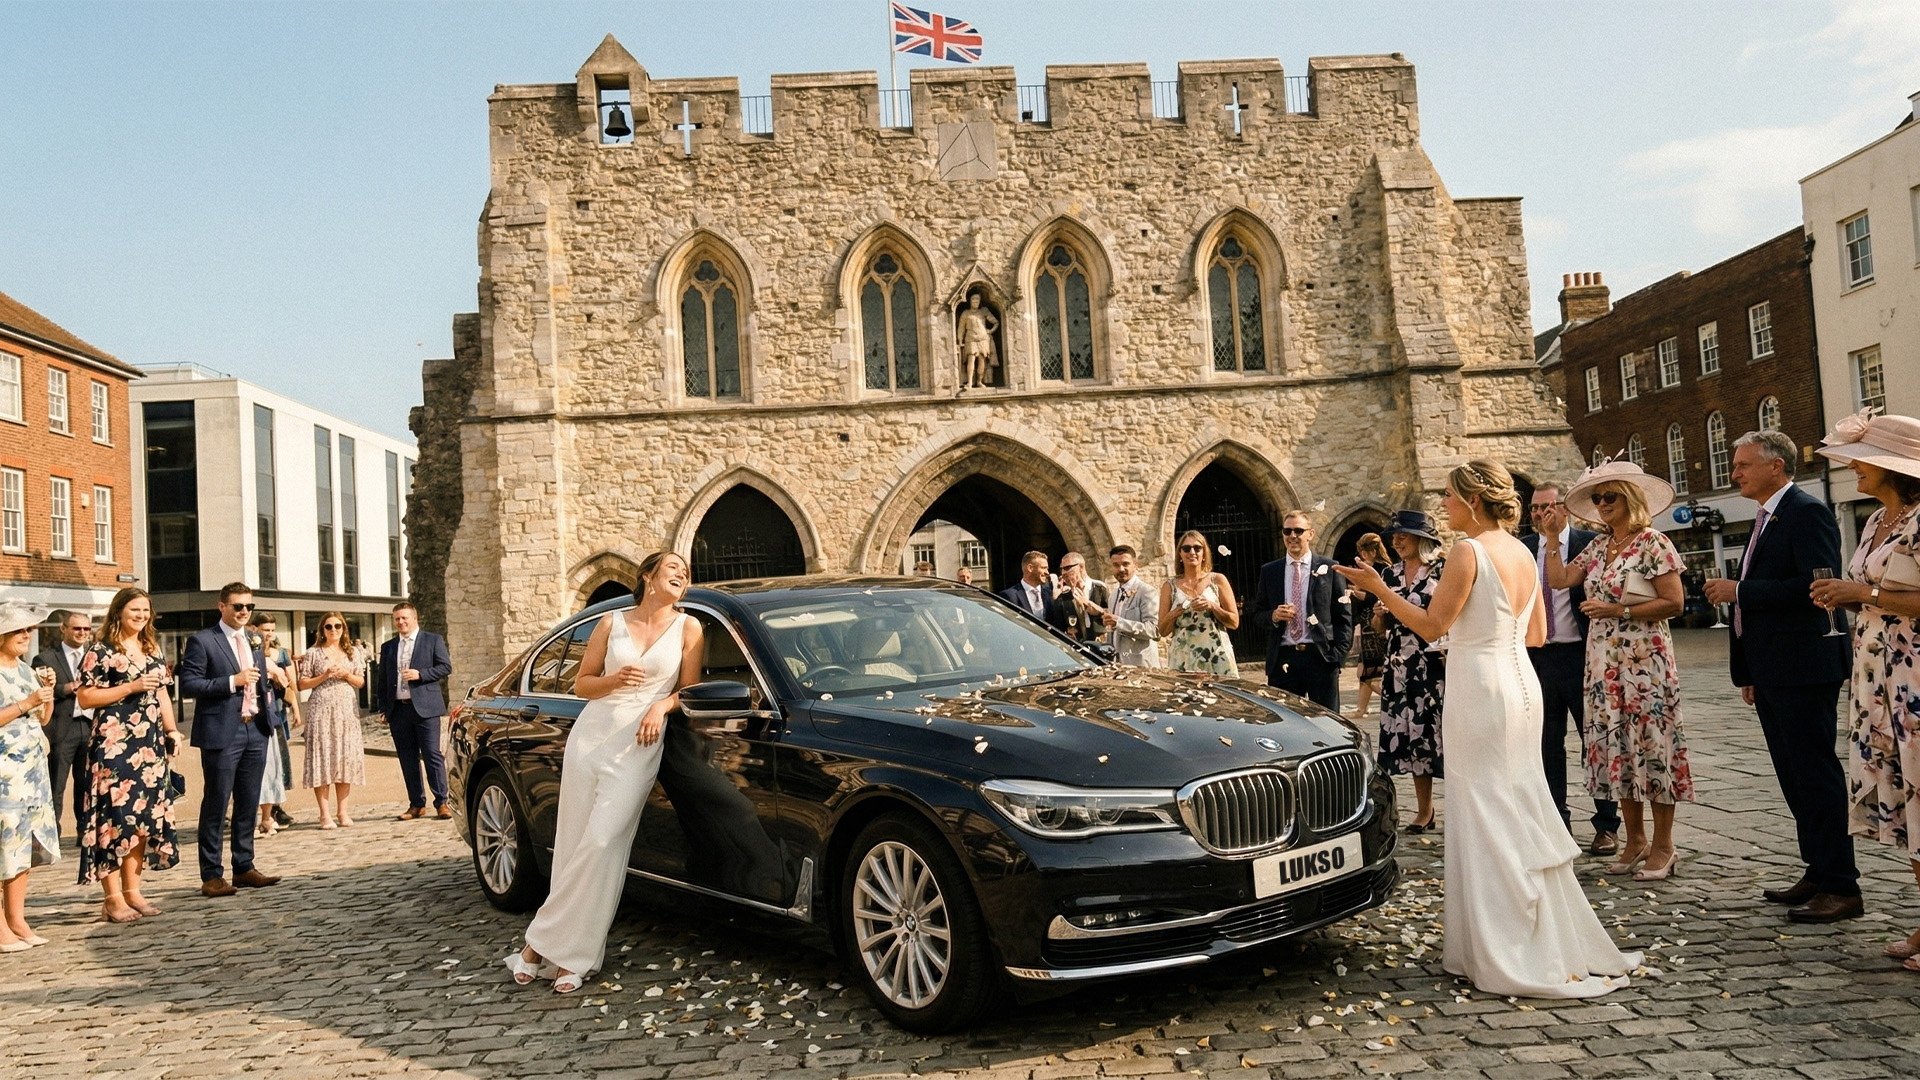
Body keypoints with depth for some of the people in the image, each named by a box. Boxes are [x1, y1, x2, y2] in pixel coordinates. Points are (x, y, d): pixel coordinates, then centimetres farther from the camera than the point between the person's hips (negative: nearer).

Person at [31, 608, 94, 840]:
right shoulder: (46, 658, 0)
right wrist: (65, 689, -18)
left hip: (90, 726, 4)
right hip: (61, 729, -4)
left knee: (86, 784, 11)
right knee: (55, 788, -1)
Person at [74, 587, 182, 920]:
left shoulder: (153, 649, 15)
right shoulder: (101, 651, -5)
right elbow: (84, 697, -9)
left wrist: (172, 730, 12)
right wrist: (131, 687, -16)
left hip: (150, 744, 7)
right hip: (114, 744, -7)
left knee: (142, 817, 8)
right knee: (115, 816, -5)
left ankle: (132, 890, 15)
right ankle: (112, 897, 2)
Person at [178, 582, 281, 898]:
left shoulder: (255, 640, 15)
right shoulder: (202, 641, -6)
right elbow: (188, 684, -13)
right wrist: (232, 681, -18)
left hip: (255, 730, 6)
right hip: (222, 733, -6)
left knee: (248, 804, 11)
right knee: (216, 805, -1)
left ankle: (244, 868, 19)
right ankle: (211, 875, 6)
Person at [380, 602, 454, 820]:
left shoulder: (433, 640, 5)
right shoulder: (388, 647, 16)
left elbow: (446, 667, -1)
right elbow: (383, 680, 16)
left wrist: (420, 674, -13)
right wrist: (384, 709, 8)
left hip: (424, 707, -4)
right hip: (398, 710, 4)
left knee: (432, 755, -6)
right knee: (408, 760, 6)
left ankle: (442, 802, -2)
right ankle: (416, 805, 12)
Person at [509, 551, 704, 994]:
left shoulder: (687, 628, 5)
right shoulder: (612, 623, 8)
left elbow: (688, 690, 8)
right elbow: (581, 684, 12)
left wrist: (661, 705, -11)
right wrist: (614, 680, -8)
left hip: (638, 746, -2)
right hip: (590, 736, 2)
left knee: (602, 844, -14)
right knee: (573, 844, -1)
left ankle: (543, 944, -5)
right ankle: (574, 954, 6)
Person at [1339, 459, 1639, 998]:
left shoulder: (1470, 551, -14)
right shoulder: (1523, 553, 10)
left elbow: (1431, 625, -13)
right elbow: (1537, 634, 15)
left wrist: (1378, 587, -6)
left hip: (1481, 686, -9)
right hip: (1521, 681, 9)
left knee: (1487, 817, 0)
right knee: (1521, 812, 16)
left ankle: (1511, 956, 7)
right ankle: (1554, 946, 24)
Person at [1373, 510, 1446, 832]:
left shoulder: (1444, 570, -2)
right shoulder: (1389, 575, 13)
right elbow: (1382, 627, 18)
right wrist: (1379, 614, -2)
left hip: (1436, 664, -5)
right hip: (1401, 668, 5)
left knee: (1441, 730, -7)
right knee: (1411, 734, 7)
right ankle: (1424, 811, 17)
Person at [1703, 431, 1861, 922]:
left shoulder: (1807, 512, -11)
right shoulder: (1765, 520, 18)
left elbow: (1816, 584, -24)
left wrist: (1738, 591, -19)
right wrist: (1749, 673, 19)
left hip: (1803, 670, -10)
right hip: (1771, 674, 10)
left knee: (1815, 775, -5)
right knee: (1795, 778, 14)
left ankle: (1841, 888, 1)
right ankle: (1818, 873, 23)